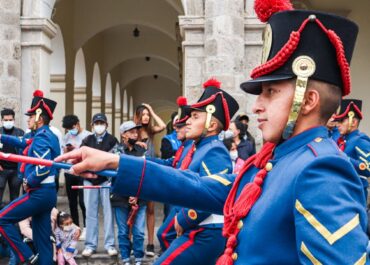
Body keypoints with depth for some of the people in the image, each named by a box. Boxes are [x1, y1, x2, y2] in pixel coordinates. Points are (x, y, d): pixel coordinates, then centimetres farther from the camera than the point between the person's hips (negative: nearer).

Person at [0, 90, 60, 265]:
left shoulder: (41, 138, -15)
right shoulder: (47, 136, 15)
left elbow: (43, 168, -26)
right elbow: (24, 143, 30)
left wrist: (28, 183, -12)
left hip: (39, 193, -9)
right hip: (47, 192, 9)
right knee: (43, 237, 11)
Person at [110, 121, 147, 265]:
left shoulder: (142, 151, 9)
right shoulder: (116, 151, 2)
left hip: (139, 198, 2)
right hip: (121, 198, -1)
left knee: (139, 232, 1)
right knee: (123, 232, 6)